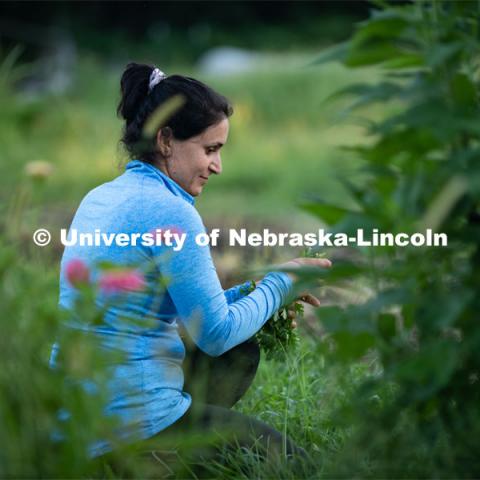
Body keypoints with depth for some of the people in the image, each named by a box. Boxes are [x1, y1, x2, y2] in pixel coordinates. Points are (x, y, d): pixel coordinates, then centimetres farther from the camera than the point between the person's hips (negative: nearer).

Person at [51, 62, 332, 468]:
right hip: (135, 419, -8)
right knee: (291, 462, 11)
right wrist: (282, 282, 2)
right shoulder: (170, 213, -17)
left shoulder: (99, 199, 11)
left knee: (241, 355, 27)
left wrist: (254, 293, 14)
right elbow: (217, 334, -12)